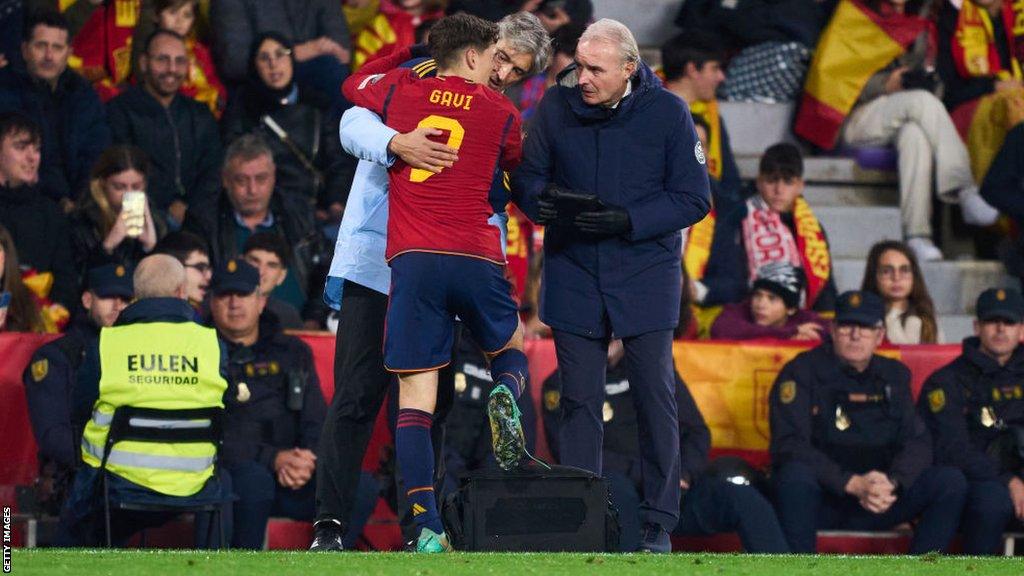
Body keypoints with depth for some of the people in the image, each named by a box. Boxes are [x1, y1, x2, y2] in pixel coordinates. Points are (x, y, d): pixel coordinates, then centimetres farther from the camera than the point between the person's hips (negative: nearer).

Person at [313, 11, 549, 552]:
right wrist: (396, 142, -38)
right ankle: (330, 523, -10)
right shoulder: (412, 78, -2)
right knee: (357, 394, -10)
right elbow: (355, 124, -17)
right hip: (373, 263, -5)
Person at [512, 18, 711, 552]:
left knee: (654, 398, 1)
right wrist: (539, 198, -20)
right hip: (573, 276, 2)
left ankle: (658, 523, 9)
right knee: (579, 402, 4)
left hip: (644, 276, -2)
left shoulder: (667, 112, -9)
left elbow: (693, 198, -8)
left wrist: (628, 220, -21)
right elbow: (527, 174, 4)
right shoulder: (556, 105, -4)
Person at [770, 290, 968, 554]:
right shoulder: (803, 372, -3)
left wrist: (892, 483, -18)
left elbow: (917, 442, 5)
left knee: (951, 482, -15)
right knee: (796, 475, -37)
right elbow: (788, 446, -15)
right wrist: (852, 483, -25)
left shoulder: (894, 376, 12)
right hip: (820, 499, -4)